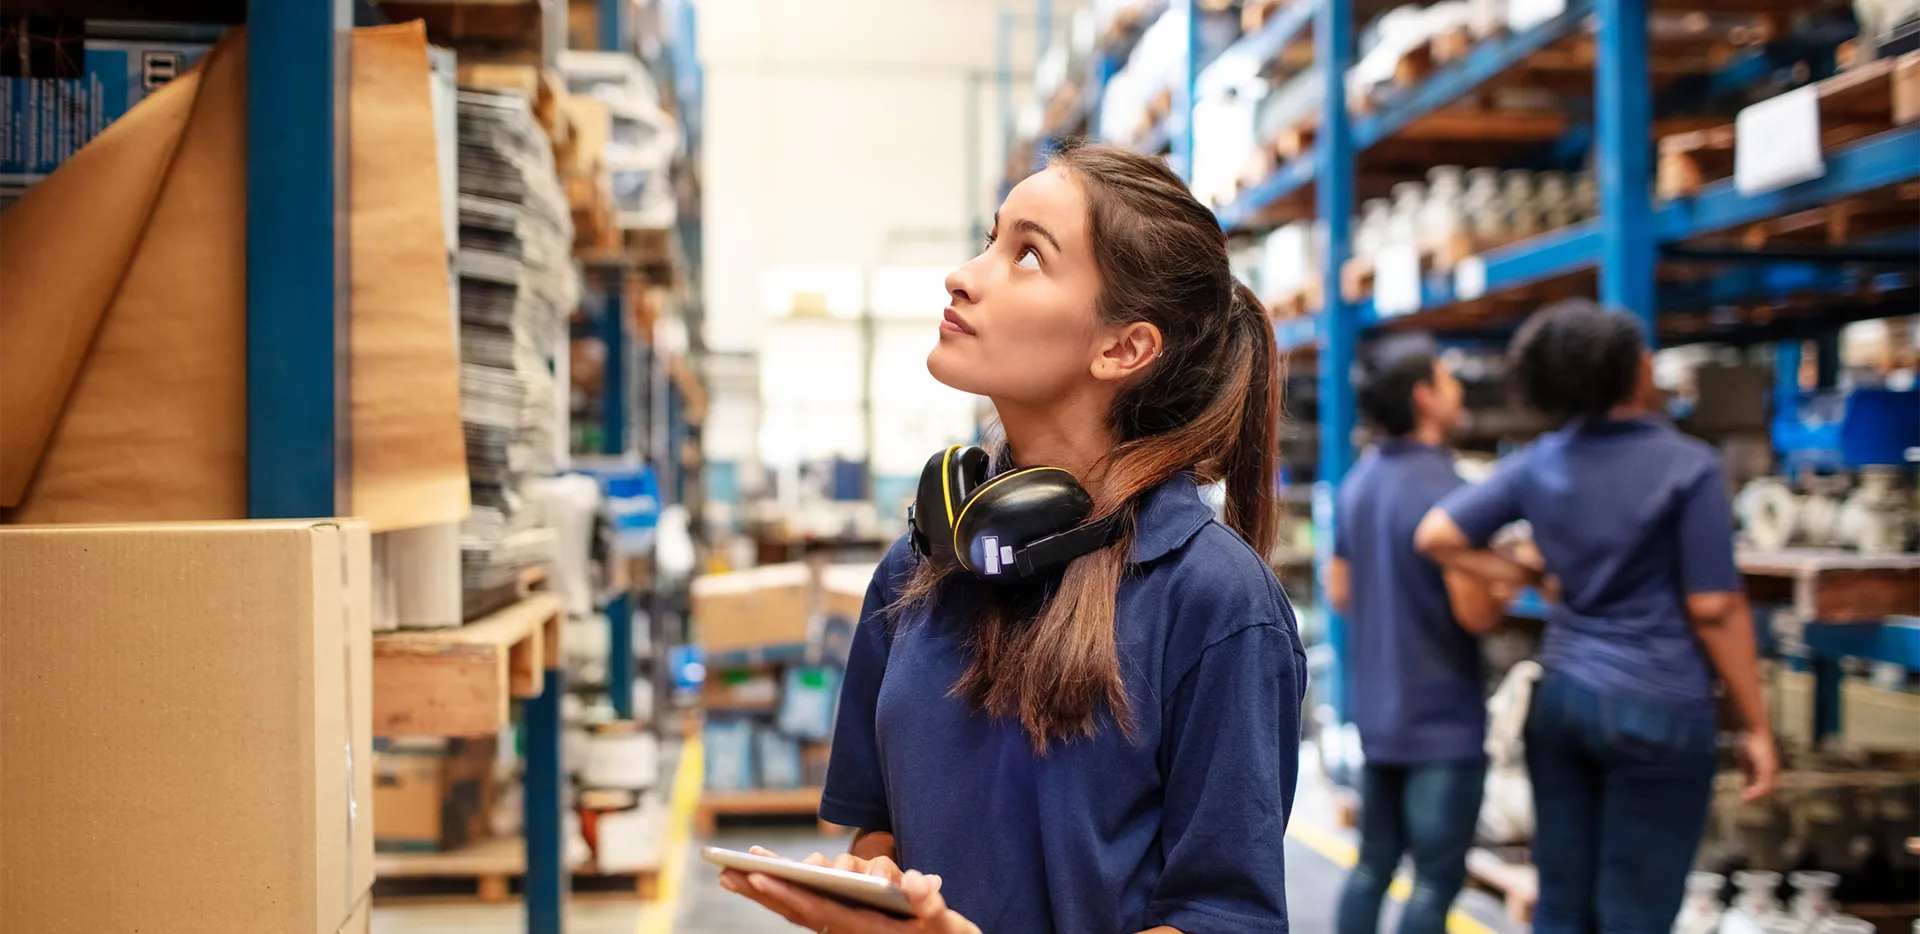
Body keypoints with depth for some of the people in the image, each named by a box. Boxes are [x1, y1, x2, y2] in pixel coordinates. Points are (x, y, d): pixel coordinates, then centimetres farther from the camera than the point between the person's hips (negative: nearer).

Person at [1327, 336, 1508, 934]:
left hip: (1376, 707, 8)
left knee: (1374, 862, 16)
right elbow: (1477, 613, -21)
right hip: (1442, 715, -8)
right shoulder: (1443, 488, -19)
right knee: (1438, 878, 1)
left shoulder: (1358, 481, 7)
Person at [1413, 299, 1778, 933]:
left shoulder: (1539, 465, 3)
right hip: (1657, 706, -5)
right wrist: (1757, 727, -5)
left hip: (1561, 696, 5)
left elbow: (1436, 536, 0)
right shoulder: (1687, 466, -10)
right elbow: (1714, 608, -11)